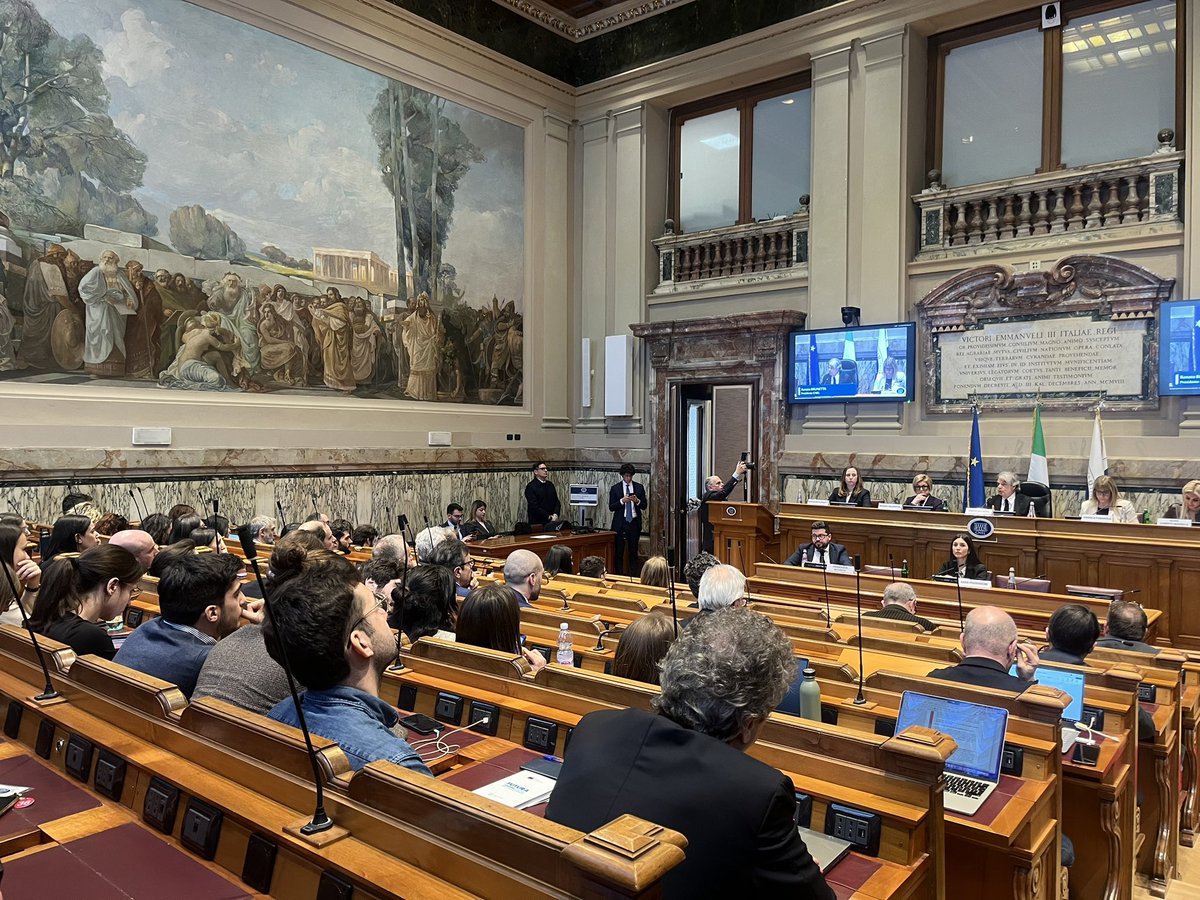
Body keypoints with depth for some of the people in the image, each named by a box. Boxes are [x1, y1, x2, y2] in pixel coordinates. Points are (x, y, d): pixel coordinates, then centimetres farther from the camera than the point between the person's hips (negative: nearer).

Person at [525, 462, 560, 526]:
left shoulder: (550, 485, 13)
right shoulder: (530, 486, -7)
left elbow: (557, 502, 13)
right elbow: (534, 506, -15)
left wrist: (555, 515, -6)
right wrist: (549, 517, -17)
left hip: (551, 521, 5)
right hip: (537, 522, -5)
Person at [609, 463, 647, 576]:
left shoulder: (639, 487, 6)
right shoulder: (615, 488, 1)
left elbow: (644, 506, 6)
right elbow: (611, 507, -2)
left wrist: (637, 501, -14)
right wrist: (622, 501, -18)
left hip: (634, 523, 2)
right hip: (620, 523, -1)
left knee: (633, 551, 6)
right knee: (619, 552, 0)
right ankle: (619, 575, 6)